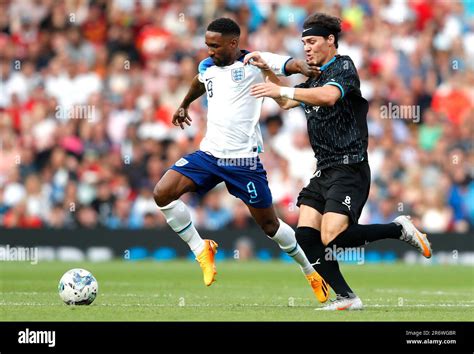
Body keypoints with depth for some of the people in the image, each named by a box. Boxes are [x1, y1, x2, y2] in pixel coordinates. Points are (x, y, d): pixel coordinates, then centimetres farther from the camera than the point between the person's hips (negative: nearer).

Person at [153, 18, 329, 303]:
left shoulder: (254, 63, -8)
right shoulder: (207, 66, 10)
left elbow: (292, 64, -22)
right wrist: (184, 105, 51)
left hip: (243, 159, -5)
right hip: (209, 153, 5)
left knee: (269, 224, 4)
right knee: (162, 193, -13)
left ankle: (311, 271, 26)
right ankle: (201, 249, 2)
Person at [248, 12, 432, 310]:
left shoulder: (343, 66, -7)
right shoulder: (314, 78, 20)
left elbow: (329, 96, -27)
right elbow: (286, 102, 32)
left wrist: (282, 89, -29)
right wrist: (268, 70, 18)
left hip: (348, 169, -9)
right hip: (324, 172, 9)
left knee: (331, 238, -22)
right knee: (306, 237, -4)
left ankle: (399, 229, -4)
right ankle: (347, 298, 1)